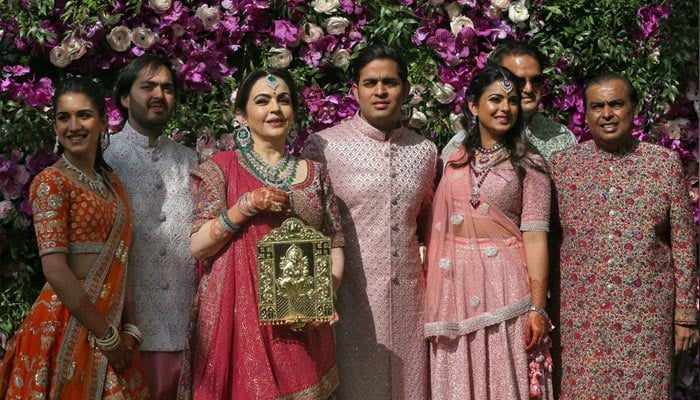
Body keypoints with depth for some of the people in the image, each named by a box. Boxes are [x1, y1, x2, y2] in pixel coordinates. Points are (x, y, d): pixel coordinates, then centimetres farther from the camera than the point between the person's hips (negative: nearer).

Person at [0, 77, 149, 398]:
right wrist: (107, 336, -15)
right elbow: (55, 271, -17)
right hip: (67, 325, -7)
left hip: (109, 323, 7)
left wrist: (129, 329, 2)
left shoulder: (111, 184, 12)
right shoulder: (51, 182, -10)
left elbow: (118, 263, 12)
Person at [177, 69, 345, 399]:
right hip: (238, 317, -3)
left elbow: (335, 246, 9)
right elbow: (197, 246, -4)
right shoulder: (223, 167, 1)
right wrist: (246, 206, -15)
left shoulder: (315, 173, 10)